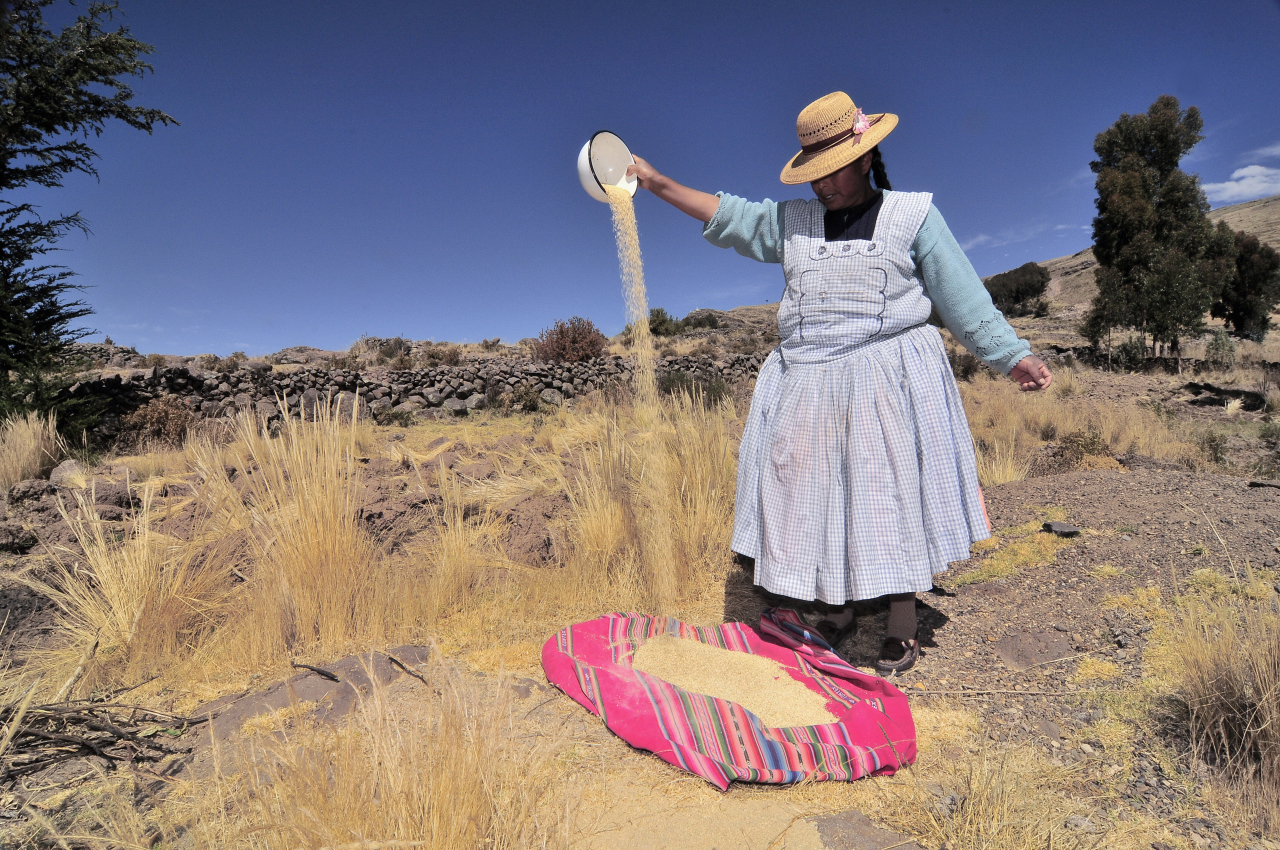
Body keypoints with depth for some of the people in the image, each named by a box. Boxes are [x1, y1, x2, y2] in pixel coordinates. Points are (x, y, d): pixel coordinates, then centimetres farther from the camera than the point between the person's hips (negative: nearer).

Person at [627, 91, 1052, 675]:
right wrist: (656, 182, 3)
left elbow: (962, 297, 5)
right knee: (814, 494, 6)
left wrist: (1012, 356, 1)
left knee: (890, 495, 0)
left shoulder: (912, 215, 6)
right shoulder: (791, 222, 15)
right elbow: (726, 215, 10)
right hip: (808, 385, 3)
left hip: (889, 382, -3)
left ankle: (902, 625, 17)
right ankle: (835, 611, 25)